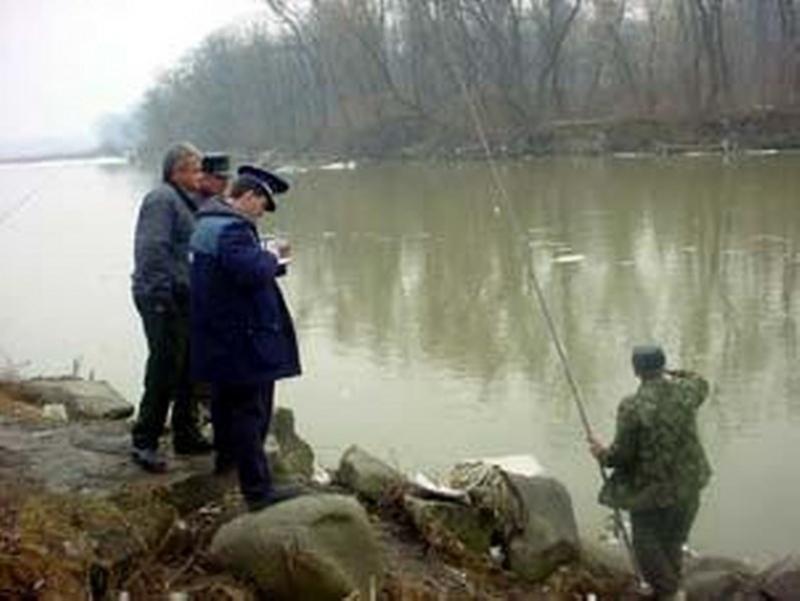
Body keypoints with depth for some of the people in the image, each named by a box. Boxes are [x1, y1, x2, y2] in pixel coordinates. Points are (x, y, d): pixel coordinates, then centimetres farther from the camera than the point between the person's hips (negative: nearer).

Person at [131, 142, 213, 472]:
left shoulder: (182, 201, 18)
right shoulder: (161, 199, -13)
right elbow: (153, 250, -21)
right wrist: (166, 291, -23)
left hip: (182, 299, 10)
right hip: (162, 299, -10)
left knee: (188, 369, 15)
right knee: (164, 370, -6)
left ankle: (186, 435, 26)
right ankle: (144, 443, 3)